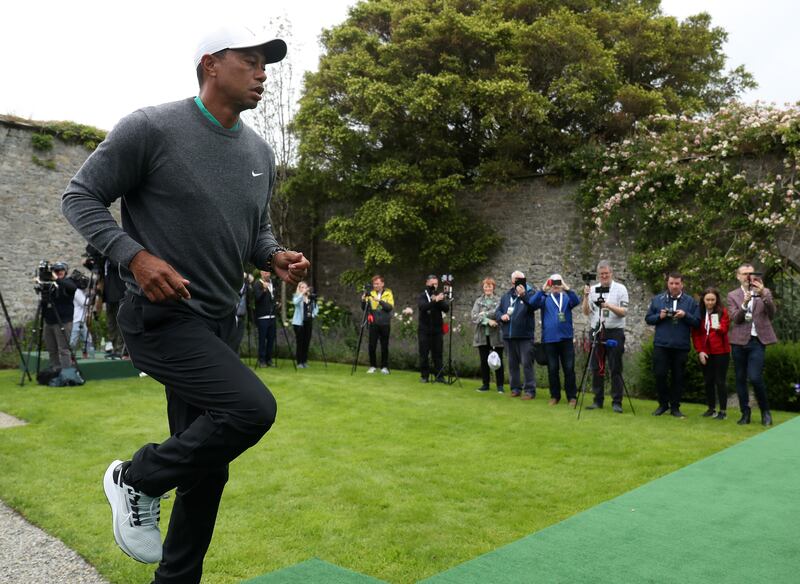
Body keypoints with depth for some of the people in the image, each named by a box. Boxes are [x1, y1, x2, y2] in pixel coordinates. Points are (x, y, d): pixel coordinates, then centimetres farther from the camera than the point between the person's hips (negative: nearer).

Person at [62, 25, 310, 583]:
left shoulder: (260, 152, 10)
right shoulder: (151, 128, -9)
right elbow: (80, 197, -5)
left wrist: (277, 257, -2)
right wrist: (135, 256, -21)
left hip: (218, 325, 7)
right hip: (162, 316, -7)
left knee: (208, 469, 11)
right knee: (253, 408, -25)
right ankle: (138, 480, 2)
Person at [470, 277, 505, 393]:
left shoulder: (499, 300, 1)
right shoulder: (478, 301, 10)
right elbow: (474, 317, -3)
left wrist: (484, 314, -12)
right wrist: (487, 320, -17)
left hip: (496, 335, -3)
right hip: (482, 335, 3)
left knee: (498, 361, 2)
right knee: (484, 361, 9)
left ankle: (500, 385, 10)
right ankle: (485, 384, 18)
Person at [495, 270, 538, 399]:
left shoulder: (530, 292, 0)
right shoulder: (505, 296, 16)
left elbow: (534, 305, -19)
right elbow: (497, 312, 20)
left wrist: (523, 295, -31)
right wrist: (501, 316, -2)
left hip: (525, 335, -5)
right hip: (509, 335, 6)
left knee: (527, 363, -7)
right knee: (512, 364, 12)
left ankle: (530, 390, -2)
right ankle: (515, 388, 21)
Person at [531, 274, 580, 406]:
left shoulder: (567, 297, 8)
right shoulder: (545, 298, 8)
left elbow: (576, 301, -13)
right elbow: (532, 303, -10)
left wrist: (567, 288, -21)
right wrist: (542, 290, -17)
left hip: (566, 338, 0)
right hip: (549, 339, 0)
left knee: (569, 369, 1)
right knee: (552, 369, 6)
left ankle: (572, 396, 9)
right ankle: (555, 396, 16)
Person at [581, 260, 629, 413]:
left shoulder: (620, 289, 0)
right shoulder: (593, 289, 8)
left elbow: (623, 312, -8)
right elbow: (586, 312, 3)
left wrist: (609, 306, -24)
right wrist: (586, 296, -12)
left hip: (615, 333, -3)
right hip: (597, 332, 3)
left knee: (615, 368, -1)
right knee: (596, 368, 7)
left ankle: (617, 402, 4)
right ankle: (598, 400, 15)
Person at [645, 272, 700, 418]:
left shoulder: (690, 301, 5)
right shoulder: (657, 299, 8)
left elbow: (697, 322, 1)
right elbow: (648, 319, 8)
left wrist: (685, 315, -16)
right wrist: (660, 316, -10)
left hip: (681, 346, 0)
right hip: (661, 345, 0)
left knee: (678, 377, 6)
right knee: (660, 375, -2)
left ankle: (675, 407, 17)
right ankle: (663, 404, 15)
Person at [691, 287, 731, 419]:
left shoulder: (722, 312, -1)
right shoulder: (699, 313, 5)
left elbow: (725, 328, -15)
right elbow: (695, 334, 3)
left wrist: (719, 328, -38)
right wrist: (700, 351, -6)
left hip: (721, 352, -3)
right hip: (705, 352, 3)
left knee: (720, 381, -2)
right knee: (708, 381, 9)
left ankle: (723, 410, 4)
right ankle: (711, 408, 19)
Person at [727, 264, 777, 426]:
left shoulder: (764, 292, 7)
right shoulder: (733, 295, 7)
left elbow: (771, 315, -6)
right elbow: (735, 318, -5)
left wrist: (763, 295, -20)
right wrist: (744, 303, -22)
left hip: (757, 341, -2)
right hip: (739, 341, 2)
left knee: (755, 377, -13)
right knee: (740, 379, 6)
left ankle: (765, 410, 8)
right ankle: (745, 413, 17)